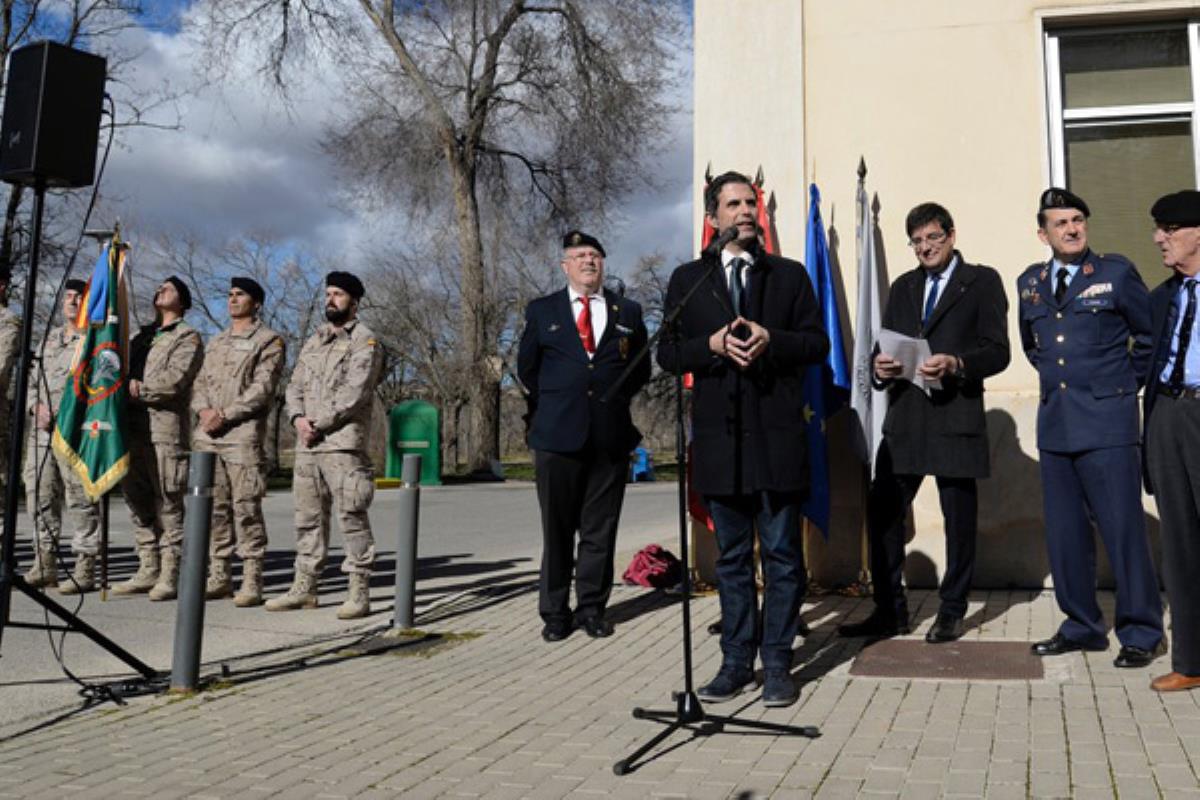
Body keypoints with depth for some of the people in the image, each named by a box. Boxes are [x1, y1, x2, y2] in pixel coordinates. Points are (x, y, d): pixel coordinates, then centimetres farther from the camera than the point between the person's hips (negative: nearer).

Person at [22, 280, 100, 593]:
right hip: (41, 431, 7)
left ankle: (85, 569, -1)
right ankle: (45, 564, 18)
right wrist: (37, 406, 0)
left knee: (80, 500, -6)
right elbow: (32, 382, 21)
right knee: (40, 496, 9)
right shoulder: (49, 339, 21)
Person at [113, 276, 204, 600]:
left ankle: (169, 576, -2)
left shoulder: (187, 337, 2)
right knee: (138, 503, 9)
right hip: (133, 427, 7)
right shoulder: (142, 336, 25)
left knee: (168, 506, -6)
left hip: (165, 428, -7)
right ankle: (148, 570, 17)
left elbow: (174, 380, -12)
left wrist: (137, 389, -9)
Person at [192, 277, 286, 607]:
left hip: (243, 434, -6)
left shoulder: (269, 341, 2)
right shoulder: (215, 342, 23)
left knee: (246, 508, -7)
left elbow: (262, 388, -9)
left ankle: (252, 582, -4)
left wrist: (225, 415, -15)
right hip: (207, 434, 6)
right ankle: (219, 577, 14)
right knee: (213, 507, 7)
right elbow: (199, 383, 17)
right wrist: (204, 409, -4)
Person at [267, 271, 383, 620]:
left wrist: (319, 423, -13)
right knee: (308, 516, 11)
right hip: (306, 444, 7)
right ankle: (304, 587, 19)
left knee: (352, 517, -6)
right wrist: (298, 418, -3)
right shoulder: (313, 341, 21)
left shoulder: (364, 342, -2)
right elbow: (294, 386, 16)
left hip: (343, 443, -7)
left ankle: (359, 593, -3)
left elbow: (355, 393, -13)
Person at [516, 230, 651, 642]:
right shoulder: (542, 311, 10)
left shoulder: (628, 312, 12)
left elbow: (641, 370, 16)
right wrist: (554, 405, 12)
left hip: (612, 435, 1)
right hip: (558, 434, -1)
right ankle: (555, 612, 11)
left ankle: (592, 608, 14)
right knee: (557, 528, 3)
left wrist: (617, 403, 8)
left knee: (600, 529, 5)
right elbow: (527, 369, 15)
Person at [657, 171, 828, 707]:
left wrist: (771, 339, -12)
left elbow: (817, 343, 5)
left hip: (778, 435, -1)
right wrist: (712, 345, -11)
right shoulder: (687, 280, 11)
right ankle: (736, 662, 18)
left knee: (783, 556, 2)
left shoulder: (790, 275, 10)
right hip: (720, 436, 1)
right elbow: (668, 353, 6)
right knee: (732, 557, 9)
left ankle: (777, 664, 12)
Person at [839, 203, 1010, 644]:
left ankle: (951, 612, 18)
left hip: (955, 417, -4)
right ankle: (889, 611, 12)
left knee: (959, 518, 4)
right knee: (882, 512, 1)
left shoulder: (982, 281, 5)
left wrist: (956, 364, -21)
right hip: (904, 418, 4)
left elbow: (998, 351, -3)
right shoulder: (902, 287, 20)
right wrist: (881, 366, -5)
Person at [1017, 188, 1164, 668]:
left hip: (1107, 420, -4)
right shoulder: (1030, 283, 11)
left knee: (1122, 529, -4)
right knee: (1064, 533, 8)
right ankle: (1082, 626, 20)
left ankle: (1140, 632, 8)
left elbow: (1151, 336, 6)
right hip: (1055, 423, 5)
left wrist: (1129, 384, 6)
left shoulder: (1116, 272, -1)